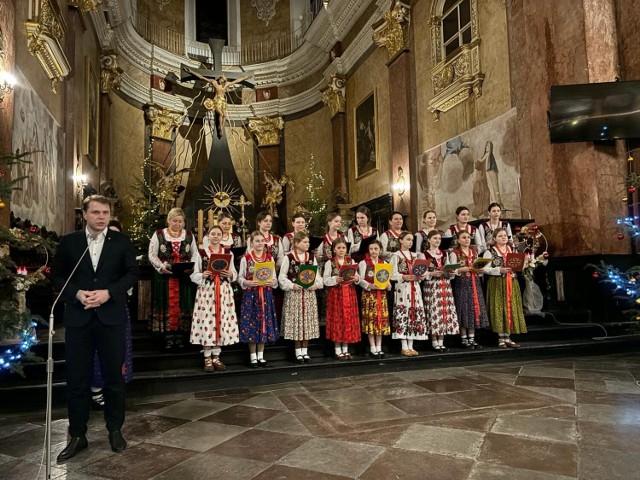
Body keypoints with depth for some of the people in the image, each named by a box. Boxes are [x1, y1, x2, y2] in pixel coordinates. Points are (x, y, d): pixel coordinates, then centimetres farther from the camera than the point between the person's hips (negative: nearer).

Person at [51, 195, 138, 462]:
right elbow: (56, 275, 6)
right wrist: (76, 293, -11)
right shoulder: (69, 242, 4)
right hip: (78, 317, 1)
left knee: (114, 377, 8)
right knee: (77, 379, 7)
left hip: (111, 316, -1)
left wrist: (108, 292, -13)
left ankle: (115, 430, 25)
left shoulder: (121, 241, 2)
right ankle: (77, 435, 23)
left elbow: (132, 272, 1)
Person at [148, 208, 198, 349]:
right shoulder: (158, 234, 2)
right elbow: (152, 255, 1)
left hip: (184, 277, 2)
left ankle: (180, 336, 11)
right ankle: (169, 337, 9)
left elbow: (195, 254, 10)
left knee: (182, 305, 3)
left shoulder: (189, 235, 9)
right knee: (167, 305, 1)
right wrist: (161, 266, -15)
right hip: (165, 276, -2)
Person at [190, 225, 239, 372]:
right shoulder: (201, 253, 3)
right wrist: (203, 275, -16)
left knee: (222, 322, 3)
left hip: (224, 292, 2)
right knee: (207, 322, -3)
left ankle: (216, 357, 16)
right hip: (206, 291, -2)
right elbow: (194, 275, 2)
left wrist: (230, 274, -9)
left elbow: (235, 274, 12)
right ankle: (208, 358, 9)